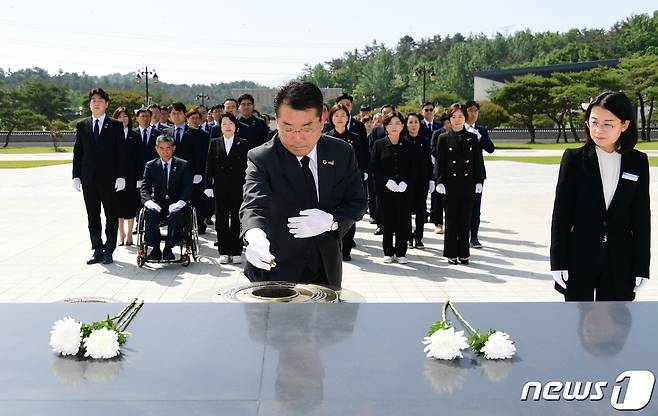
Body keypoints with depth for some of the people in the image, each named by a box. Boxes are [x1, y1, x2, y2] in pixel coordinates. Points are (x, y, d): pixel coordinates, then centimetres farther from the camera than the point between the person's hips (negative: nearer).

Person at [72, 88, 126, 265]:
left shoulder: (115, 126, 2)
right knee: (92, 217, 7)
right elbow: (77, 152, 9)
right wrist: (76, 176, 1)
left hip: (109, 178, -3)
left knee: (111, 215, 2)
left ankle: (108, 251, 10)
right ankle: (97, 250, 14)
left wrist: (121, 176, -9)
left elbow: (121, 153, -1)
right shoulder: (82, 126, 9)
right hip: (88, 178, 3)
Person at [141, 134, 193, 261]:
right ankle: (154, 249, -23)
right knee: (150, 213, -32)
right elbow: (145, 187, 3)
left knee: (177, 213, -35)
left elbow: (188, 188, -1)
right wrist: (149, 202, -19)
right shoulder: (151, 166, 10)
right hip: (157, 204, 1)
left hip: (175, 204, -1)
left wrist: (180, 203, -19)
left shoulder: (183, 165, 6)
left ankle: (168, 249, -25)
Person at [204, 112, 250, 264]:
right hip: (220, 188, 2)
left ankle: (236, 252, 10)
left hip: (238, 188, -2)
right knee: (221, 220, 5)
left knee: (237, 220, 3)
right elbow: (209, 166, 7)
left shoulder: (243, 144, 3)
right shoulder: (214, 143, 8)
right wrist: (208, 186, 0)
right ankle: (224, 252, 13)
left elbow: (247, 167, 1)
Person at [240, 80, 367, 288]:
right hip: (276, 272, -3)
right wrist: (255, 237, -53)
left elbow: (357, 203, 1)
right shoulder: (260, 159, -15)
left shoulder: (341, 152, -5)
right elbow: (254, 205, -30)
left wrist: (331, 221, -20)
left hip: (327, 270, 4)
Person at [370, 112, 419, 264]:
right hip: (385, 190, -1)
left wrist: (405, 183, -11)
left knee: (403, 222, 1)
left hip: (405, 190, 1)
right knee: (387, 222, 3)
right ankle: (388, 252, 14)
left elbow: (414, 169, 4)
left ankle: (401, 252, 12)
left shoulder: (409, 146, 6)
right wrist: (388, 182, -13)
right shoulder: (379, 145, 3)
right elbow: (374, 167, -2)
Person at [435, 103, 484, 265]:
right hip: (451, 185, -1)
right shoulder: (443, 138, 2)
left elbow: (478, 162, 8)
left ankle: (463, 253, 15)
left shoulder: (473, 138, 7)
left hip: (468, 185, 2)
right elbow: (439, 163, 0)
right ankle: (451, 254, 12)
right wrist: (440, 182, -9)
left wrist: (479, 182, 0)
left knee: (465, 221, 6)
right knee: (451, 220, 3)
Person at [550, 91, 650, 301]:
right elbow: (561, 213, -4)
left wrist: (641, 266, 1)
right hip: (579, 260, -1)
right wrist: (558, 261, -7)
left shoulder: (638, 162, 1)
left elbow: (642, 217, 4)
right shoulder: (574, 158, -4)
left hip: (620, 263, 2)